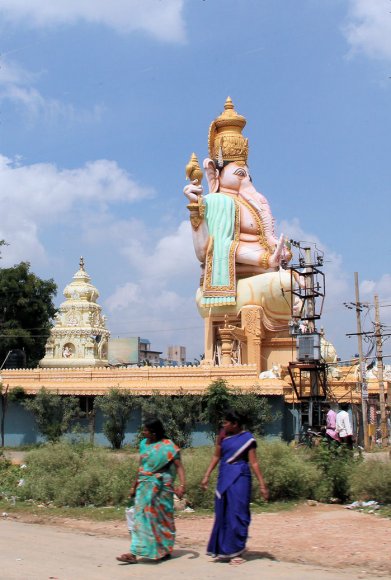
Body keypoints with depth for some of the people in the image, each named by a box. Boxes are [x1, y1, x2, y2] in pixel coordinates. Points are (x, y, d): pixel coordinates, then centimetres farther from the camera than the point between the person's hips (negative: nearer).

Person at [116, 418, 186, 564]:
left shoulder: (168, 446, -8)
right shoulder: (144, 444, 9)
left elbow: (179, 466, -13)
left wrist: (181, 485, -26)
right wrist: (135, 486, 19)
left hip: (160, 487, -5)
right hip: (144, 487, 5)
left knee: (162, 518, 5)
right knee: (142, 517, 1)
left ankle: (165, 550, 20)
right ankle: (134, 553, 1)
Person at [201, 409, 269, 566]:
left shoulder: (247, 439, -7)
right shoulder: (223, 436, 6)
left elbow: (254, 463, -8)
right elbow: (216, 456, 12)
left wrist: (262, 484, -11)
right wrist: (206, 476, 8)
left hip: (239, 478, -5)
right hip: (224, 478, 5)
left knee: (237, 514, -2)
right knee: (222, 513, 11)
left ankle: (236, 552, 7)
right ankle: (224, 549, 24)